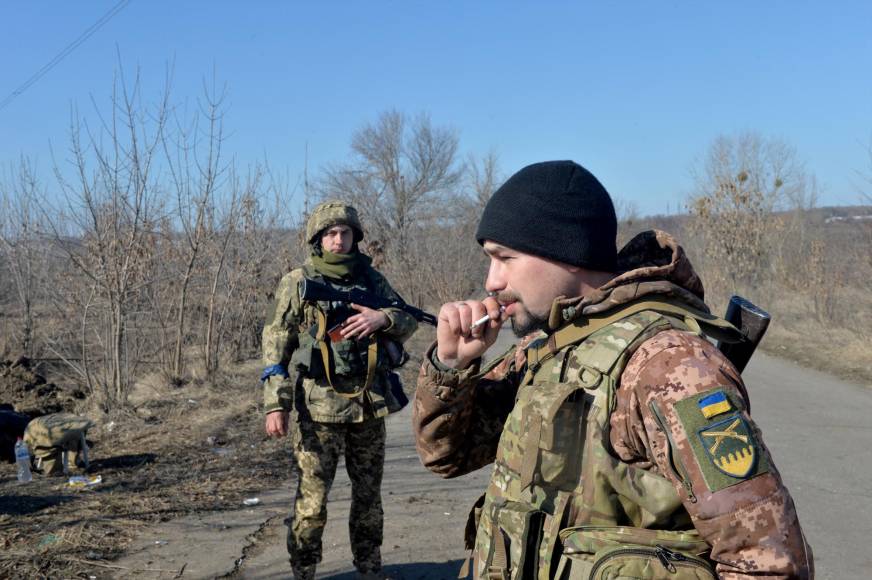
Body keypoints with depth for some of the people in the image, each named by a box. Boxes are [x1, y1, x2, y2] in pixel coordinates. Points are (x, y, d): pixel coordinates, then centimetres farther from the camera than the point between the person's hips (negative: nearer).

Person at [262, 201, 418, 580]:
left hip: (369, 405, 4)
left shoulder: (371, 278, 9)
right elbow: (275, 346, -5)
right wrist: (276, 404, -13)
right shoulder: (297, 283, -1)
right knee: (312, 498, -1)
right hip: (319, 406, -4)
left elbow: (410, 320, 12)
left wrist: (382, 318, -11)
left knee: (369, 495, 14)